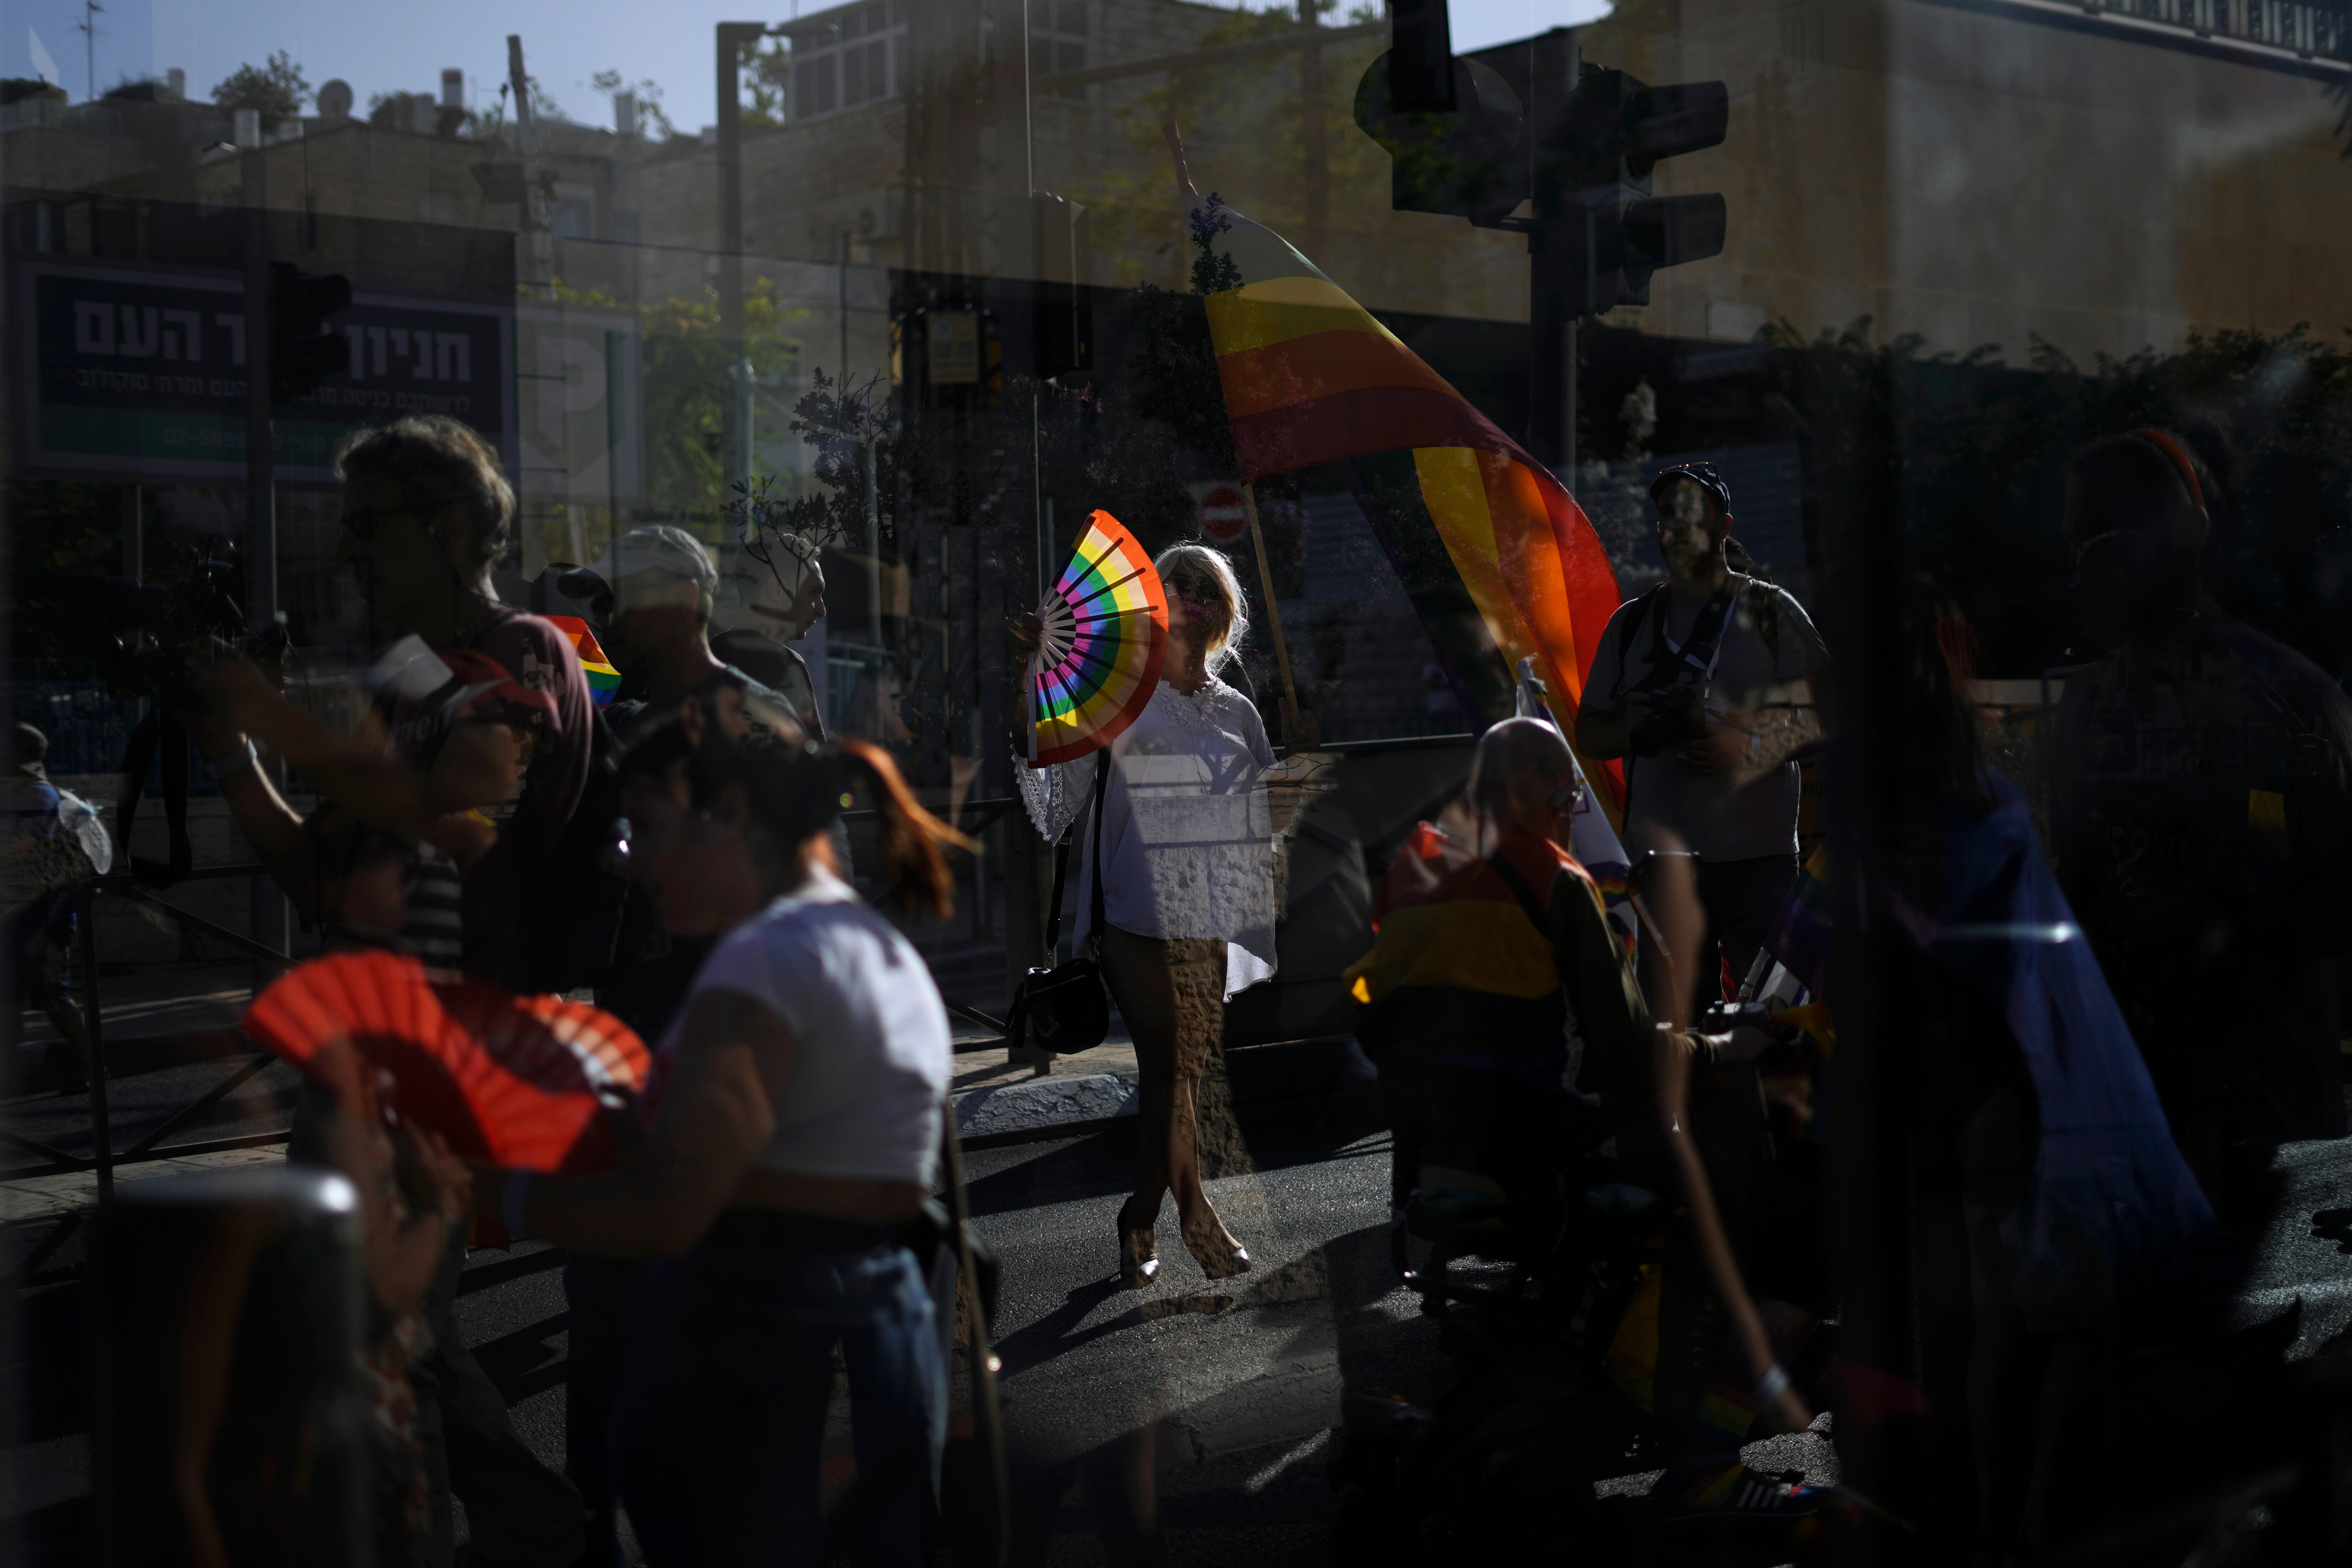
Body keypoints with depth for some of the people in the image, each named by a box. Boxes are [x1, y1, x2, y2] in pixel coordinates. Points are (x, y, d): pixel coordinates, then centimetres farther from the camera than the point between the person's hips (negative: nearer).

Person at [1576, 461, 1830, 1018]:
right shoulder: (1630, 623, 15)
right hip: (1659, 855, 3)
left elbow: (1823, 713, 0)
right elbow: (1588, 733, 17)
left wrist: (1751, 744, -15)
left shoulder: (1771, 612, 5)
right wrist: (1634, 727, -4)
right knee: (1674, 1013, 1)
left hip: (1757, 852, -3)